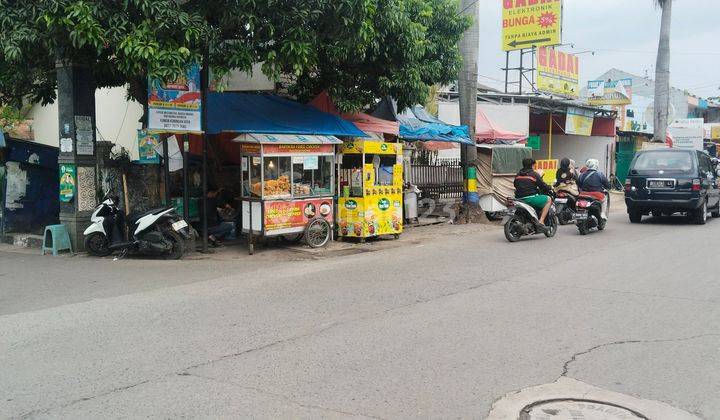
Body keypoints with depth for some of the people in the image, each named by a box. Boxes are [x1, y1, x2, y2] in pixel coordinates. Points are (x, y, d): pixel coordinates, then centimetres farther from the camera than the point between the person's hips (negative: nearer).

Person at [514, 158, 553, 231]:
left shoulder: (518, 175, 15)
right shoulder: (534, 174, -2)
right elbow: (543, 185, 1)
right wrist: (550, 189, 20)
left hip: (519, 198, 7)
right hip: (530, 197, -7)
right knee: (548, 199, 5)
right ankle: (541, 222, -7)